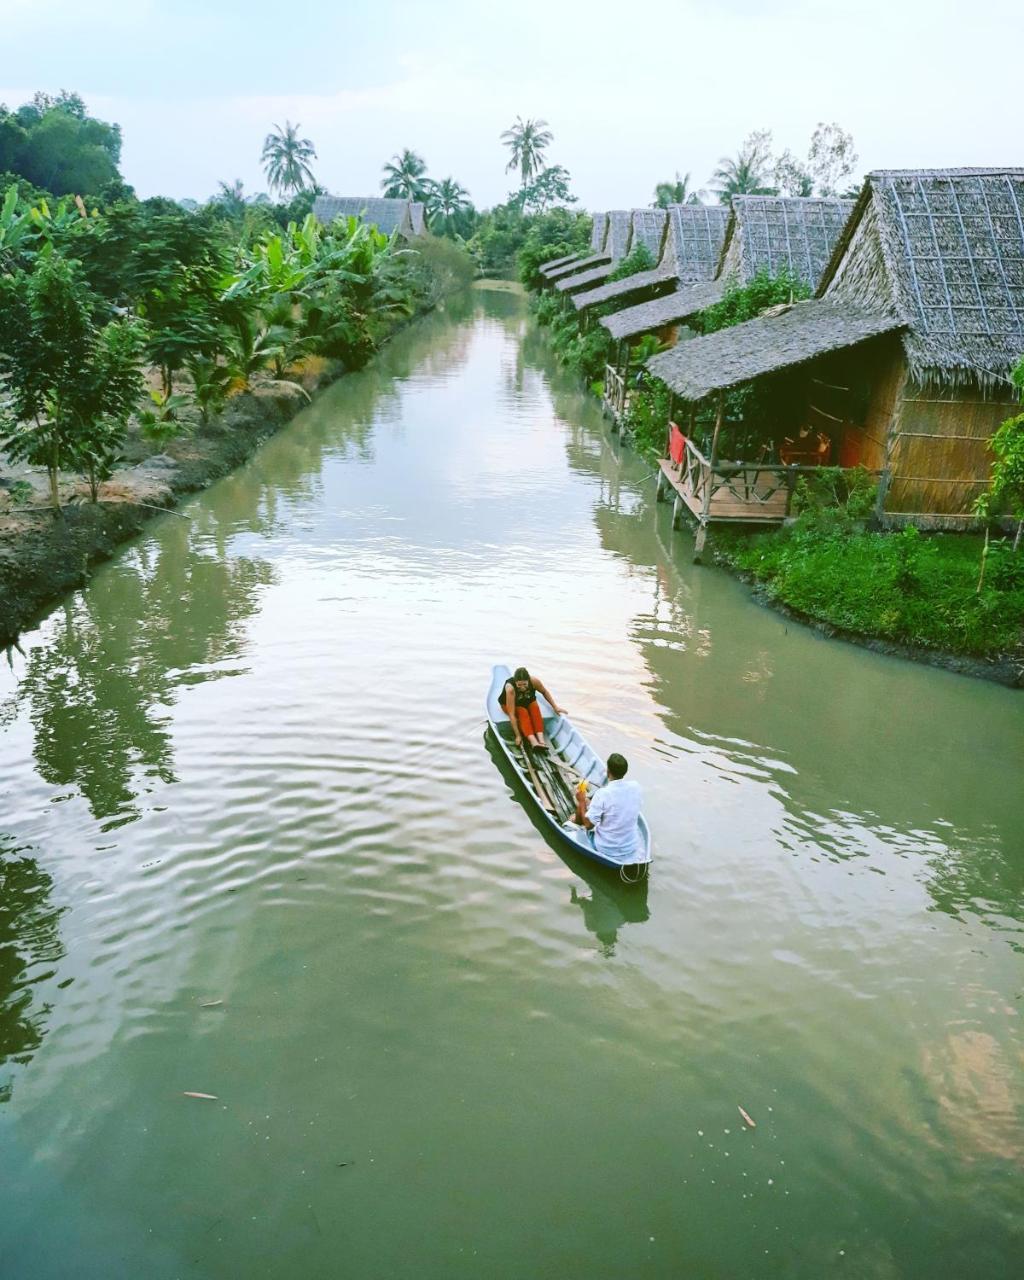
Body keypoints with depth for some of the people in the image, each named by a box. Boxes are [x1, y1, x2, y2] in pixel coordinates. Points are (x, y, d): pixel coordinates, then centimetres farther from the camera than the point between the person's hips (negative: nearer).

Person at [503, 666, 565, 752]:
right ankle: (533, 742, -47)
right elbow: (511, 714, -39)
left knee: (535, 707, -29)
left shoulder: (534, 681, -29)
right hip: (509, 704, -3)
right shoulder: (510, 688, -39)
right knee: (523, 713, -33)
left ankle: (541, 739, -41)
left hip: (527, 702, 3)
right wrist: (518, 735, -41)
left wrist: (555, 707, -11)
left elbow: (545, 692, -6)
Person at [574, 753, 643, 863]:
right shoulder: (636, 787, -11)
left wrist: (582, 801, -4)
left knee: (581, 805, 13)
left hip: (606, 851, -4)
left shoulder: (602, 794, -25)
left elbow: (588, 824, -17)